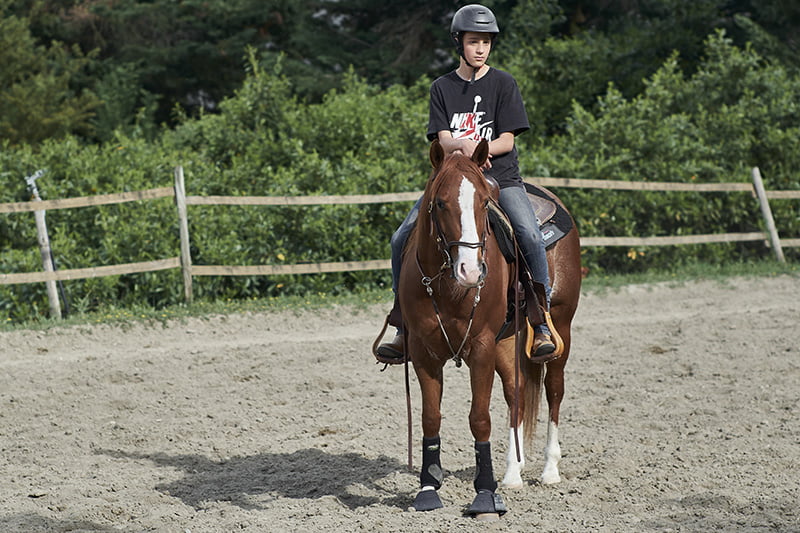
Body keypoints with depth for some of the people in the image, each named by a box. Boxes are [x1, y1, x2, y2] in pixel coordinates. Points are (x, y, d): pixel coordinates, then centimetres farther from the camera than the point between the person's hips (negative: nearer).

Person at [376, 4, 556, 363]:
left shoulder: (503, 84, 4)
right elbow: (443, 141, 1)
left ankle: (542, 327, -19)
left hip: (500, 176, -2)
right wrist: (464, 145, -22)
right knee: (402, 239, -13)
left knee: (531, 236, -28)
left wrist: (475, 149, -18)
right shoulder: (442, 88, 10)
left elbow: (507, 140, -2)